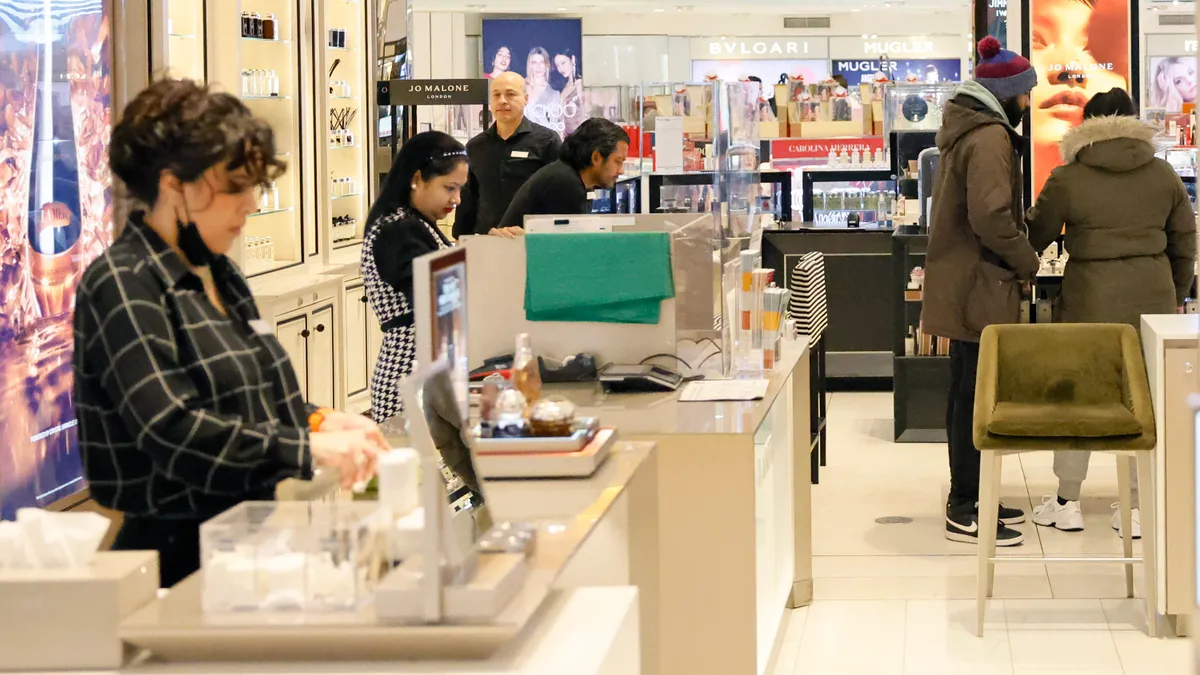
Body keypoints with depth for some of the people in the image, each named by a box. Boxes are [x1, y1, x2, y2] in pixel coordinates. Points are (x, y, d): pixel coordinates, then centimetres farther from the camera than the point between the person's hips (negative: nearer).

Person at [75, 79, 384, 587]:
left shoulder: (221, 276, 17)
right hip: (180, 556, -8)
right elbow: (173, 433, -21)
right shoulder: (122, 287, -10)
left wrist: (320, 421, 5)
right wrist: (310, 448, -23)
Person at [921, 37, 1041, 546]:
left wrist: (1016, 255, 15)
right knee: (975, 394, -6)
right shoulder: (990, 137, -16)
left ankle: (967, 499, 24)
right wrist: (1027, 261, -11)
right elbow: (991, 216, -25)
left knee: (968, 392, 15)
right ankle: (965, 513, -2)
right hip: (979, 285, -10)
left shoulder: (965, 129, 16)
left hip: (961, 281, 10)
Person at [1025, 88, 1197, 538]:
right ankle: (1138, 508, 9)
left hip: (1090, 298, -2)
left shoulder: (1068, 179, -5)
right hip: (1152, 298, 2)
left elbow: (1038, 233, 5)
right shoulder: (1163, 176, 3)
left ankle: (1067, 503, 15)